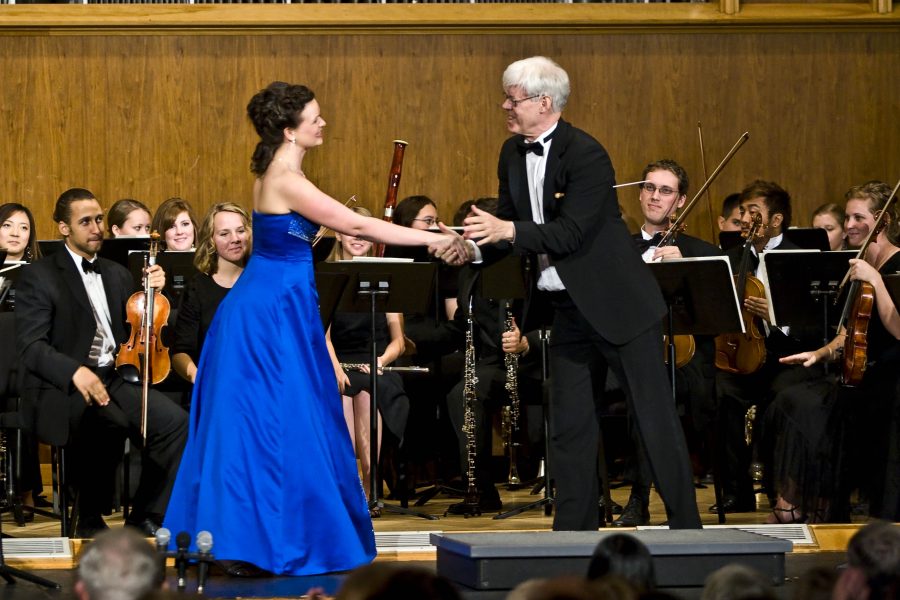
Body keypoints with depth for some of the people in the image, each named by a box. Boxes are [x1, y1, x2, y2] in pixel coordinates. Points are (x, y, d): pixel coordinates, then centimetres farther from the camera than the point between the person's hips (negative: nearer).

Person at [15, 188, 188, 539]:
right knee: (112, 422, -36)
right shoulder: (40, 277, 0)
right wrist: (76, 371, -27)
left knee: (175, 421, -21)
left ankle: (145, 518, -9)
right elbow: (30, 346, -10)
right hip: (66, 391, -6)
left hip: (116, 379, 6)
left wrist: (152, 294, 2)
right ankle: (90, 521, -16)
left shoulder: (117, 275, 20)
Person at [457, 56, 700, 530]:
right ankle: (575, 530, 14)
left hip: (618, 304, -8)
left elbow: (571, 233, -24)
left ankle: (685, 526, 4)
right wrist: (475, 248, -7)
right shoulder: (513, 155, 6)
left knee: (654, 416, -2)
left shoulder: (585, 154, -18)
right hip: (568, 309, 8)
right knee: (570, 425, 8)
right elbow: (509, 227, 12)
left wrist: (510, 231, -31)